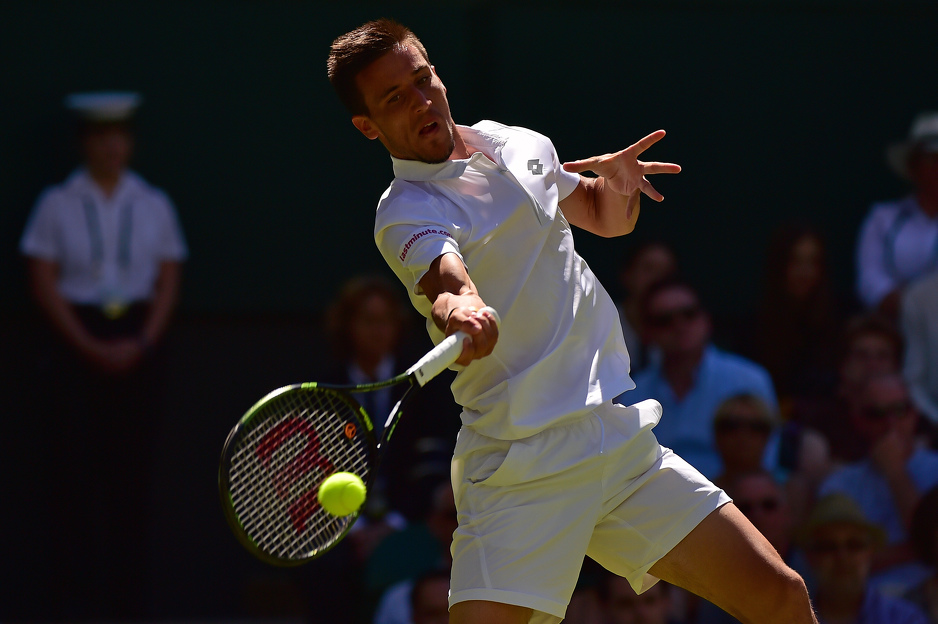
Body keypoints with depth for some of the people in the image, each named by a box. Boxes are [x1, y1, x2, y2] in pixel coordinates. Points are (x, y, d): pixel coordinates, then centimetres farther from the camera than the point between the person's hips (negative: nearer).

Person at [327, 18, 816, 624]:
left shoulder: (517, 144, 12)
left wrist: (616, 180, 6)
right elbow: (448, 280, -31)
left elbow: (607, 219, 29)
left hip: (622, 438, 6)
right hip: (519, 471, -6)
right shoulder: (407, 212, -9)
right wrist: (459, 311, -55)